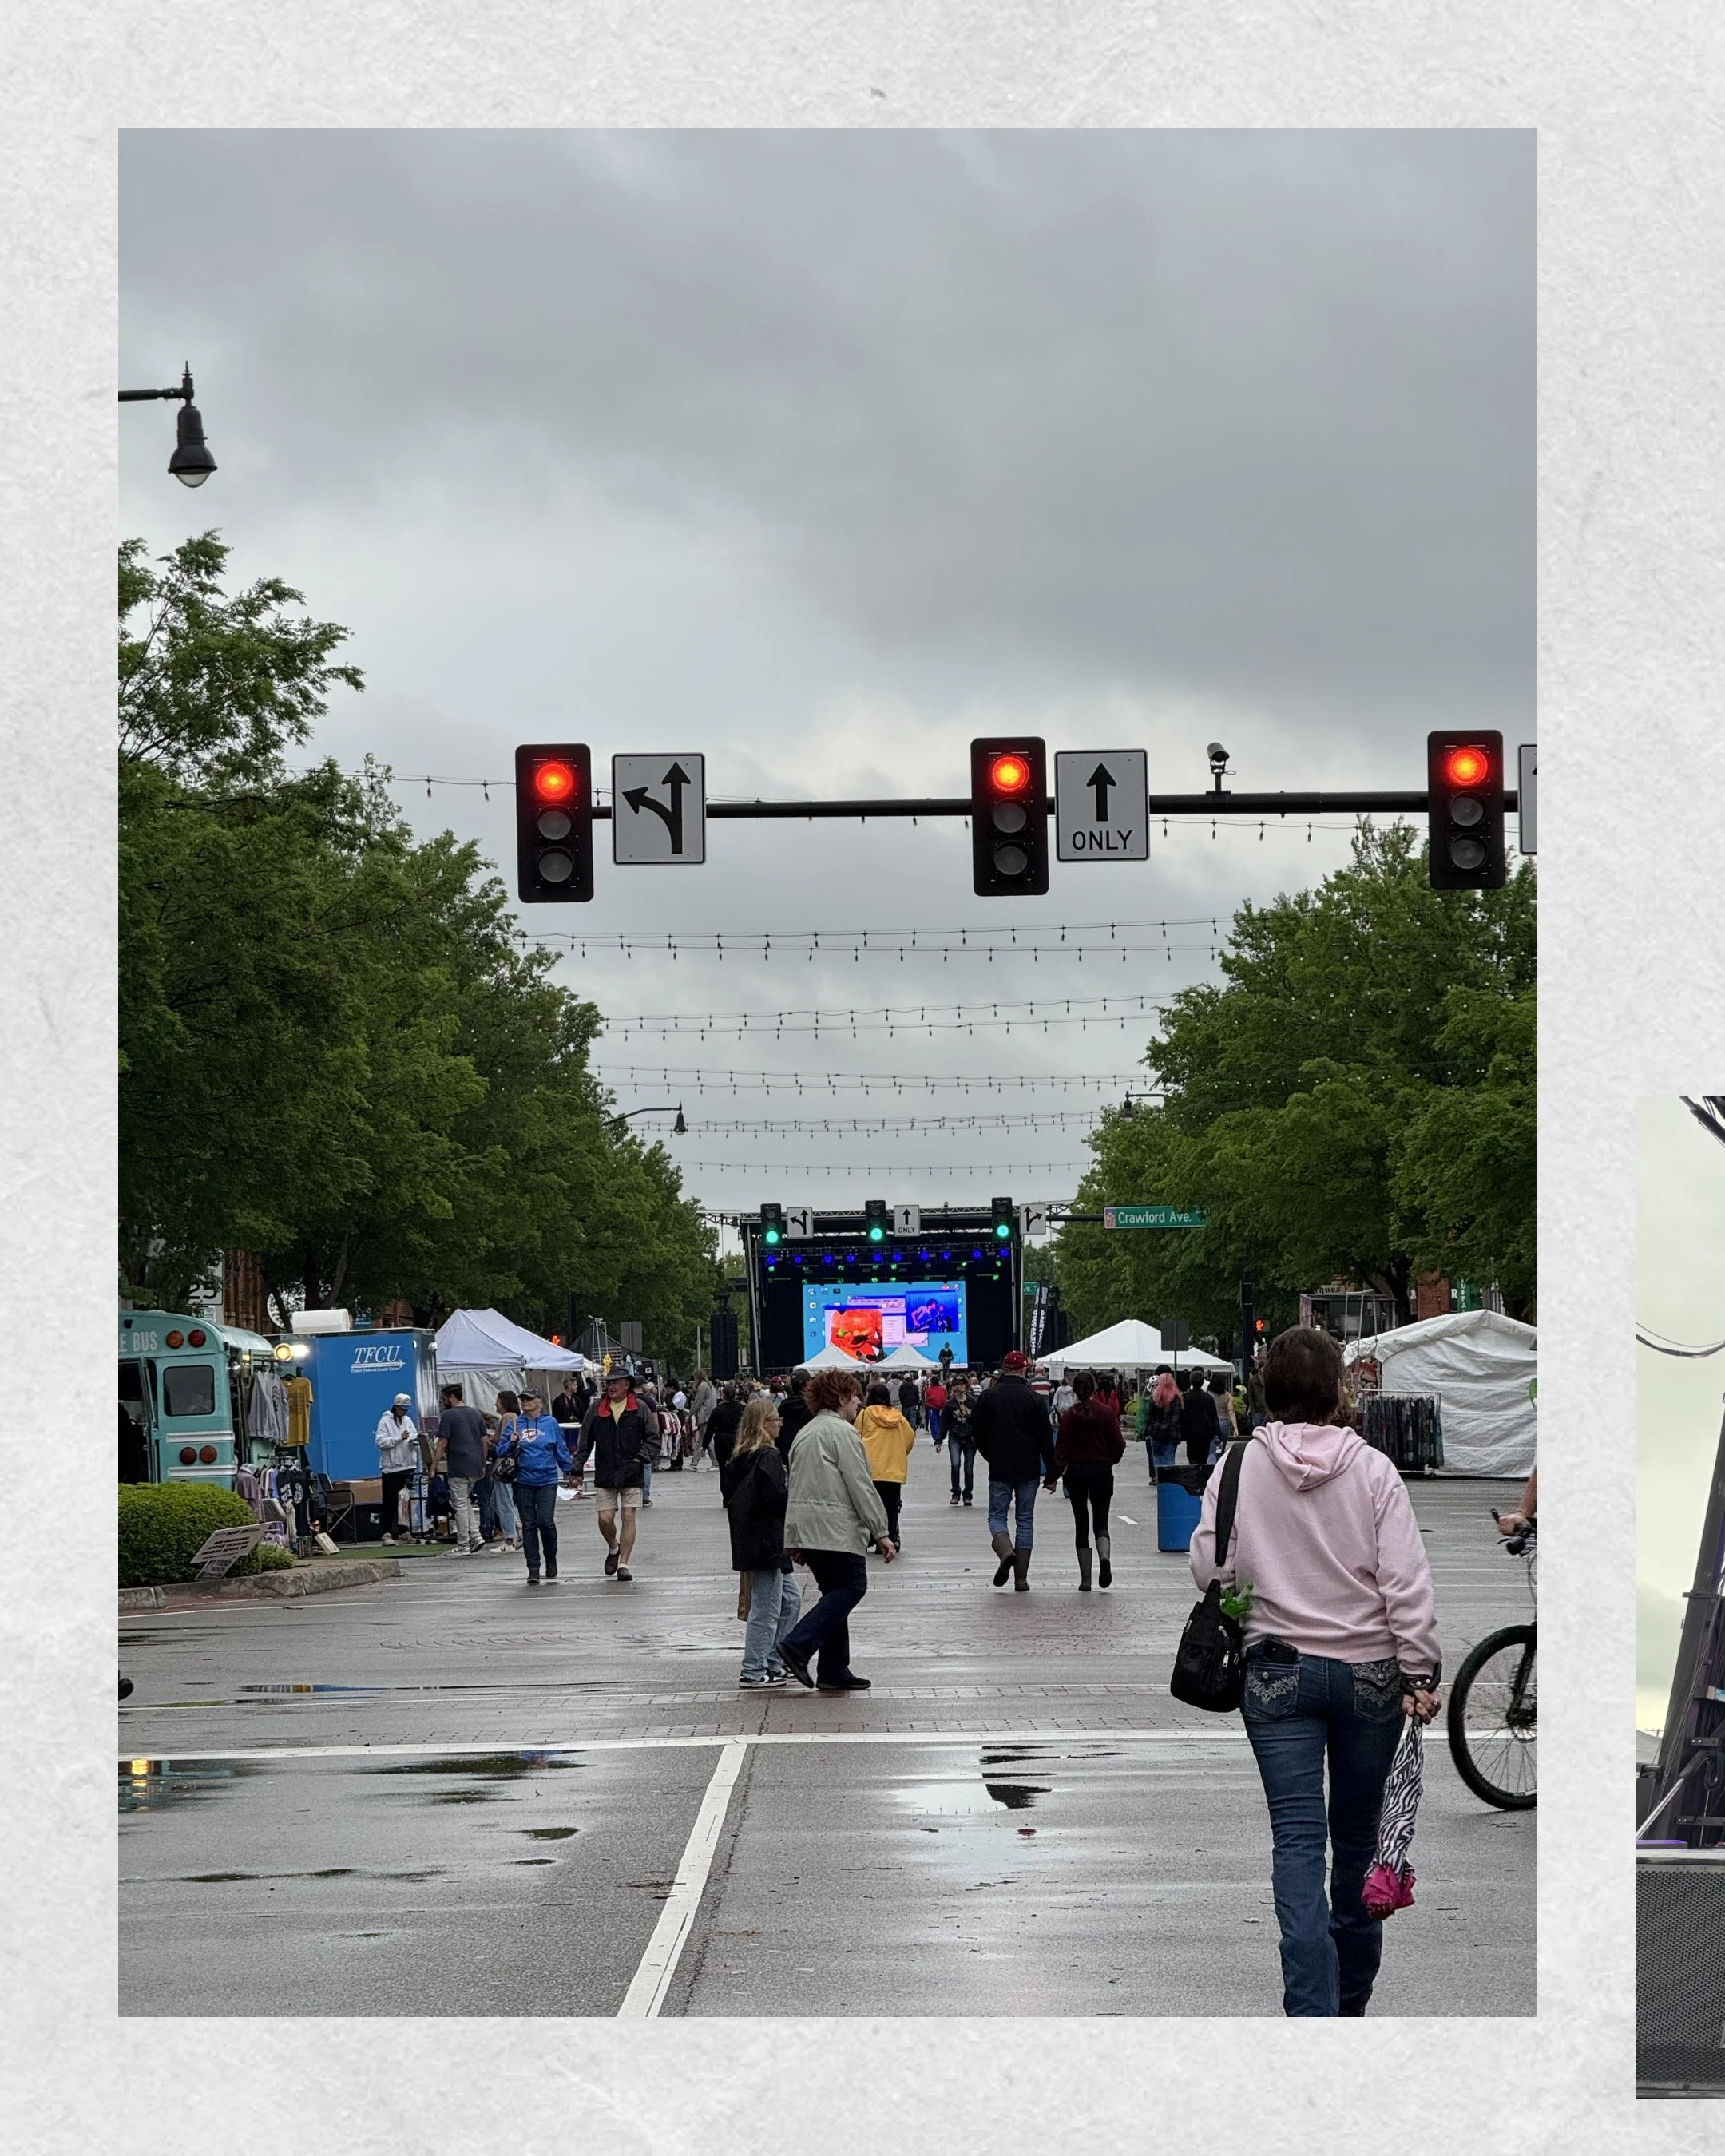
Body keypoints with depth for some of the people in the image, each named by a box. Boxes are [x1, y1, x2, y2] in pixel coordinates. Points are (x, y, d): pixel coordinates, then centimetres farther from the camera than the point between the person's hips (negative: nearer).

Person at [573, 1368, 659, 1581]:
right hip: (604, 1474, 2)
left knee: (628, 1517, -5)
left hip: (631, 1474, -1)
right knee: (605, 1518, -2)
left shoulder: (640, 1409, 1)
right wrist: (577, 1469, 6)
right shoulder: (596, 1409, 6)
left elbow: (653, 1439, 4)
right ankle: (613, 1549, 28)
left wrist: (640, 1459, -10)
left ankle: (623, 1564, 0)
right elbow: (585, 1442, 10)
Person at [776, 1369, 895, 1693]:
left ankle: (834, 1671, 11)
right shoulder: (842, 1432, -9)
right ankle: (797, 1645, -16)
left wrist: (798, 1544, 24)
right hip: (836, 1529, -9)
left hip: (804, 1528, 9)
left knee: (835, 1592, 13)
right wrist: (881, 1533, -11)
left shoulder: (805, 1433, 20)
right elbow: (860, 1486, -13)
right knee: (851, 1586, -6)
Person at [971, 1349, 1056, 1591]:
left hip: (999, 1470, 0)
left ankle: (1006, 1552, -22)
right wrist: (1051, 1470, 4)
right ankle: (1021, 1578, 4)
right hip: (1028, 1470, 0)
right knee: (1025, 1520, 7)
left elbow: (978, 1434, 4)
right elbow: (1046, 1438, -2)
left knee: (997, 1515, 9)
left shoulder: (988, 1397, -1)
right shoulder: (1033, 1398, -3)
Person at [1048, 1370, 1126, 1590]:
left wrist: (1053, 1477, -4)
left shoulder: (1069, 1416, -6)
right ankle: (1105, 1558, -25)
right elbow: (1118, 1445, -1)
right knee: (1101, 1522, 7)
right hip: (1102, 1471, 0)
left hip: (1076, 1472, 0)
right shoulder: (1105, 1413, -3)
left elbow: (1061, 1450, -8)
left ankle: (1085, 1579, 5)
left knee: (1081, 1524, 8)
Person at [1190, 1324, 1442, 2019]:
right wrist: (1420, 1672, -5)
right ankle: (1351, 1992, 29)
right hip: (1368, 1672, 1)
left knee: (1298, 1841, -2)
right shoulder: (1372, 1470, -8)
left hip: (1278, 1670, -1)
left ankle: (1313, 2012, -14)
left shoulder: (1239, 1467, -7)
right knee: (1358, 1835, 15)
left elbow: (1208, 1565, -5)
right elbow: (1406, 1579, -10)